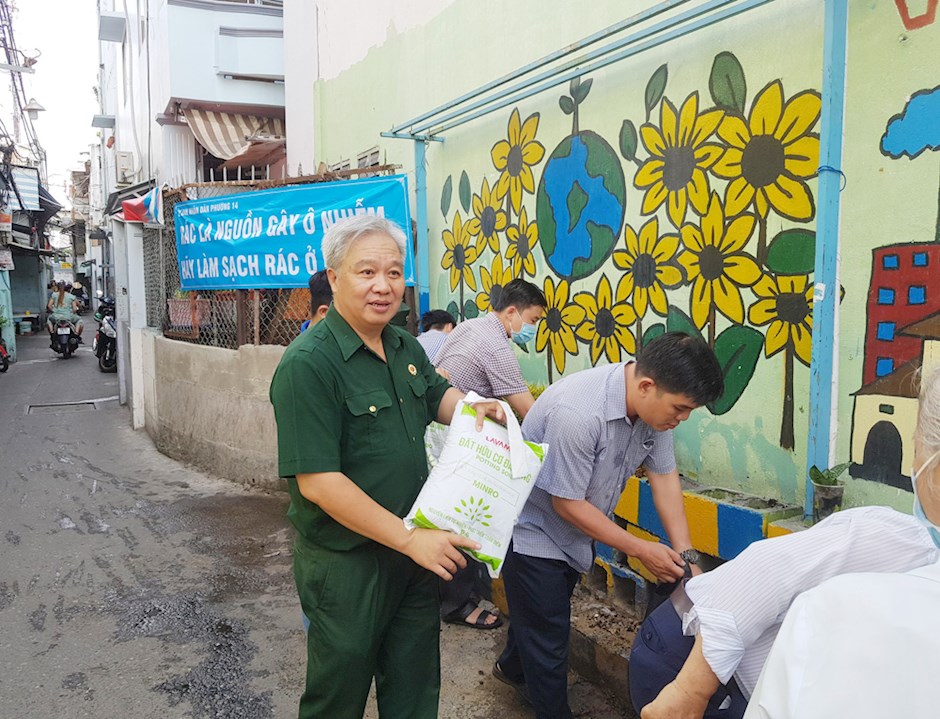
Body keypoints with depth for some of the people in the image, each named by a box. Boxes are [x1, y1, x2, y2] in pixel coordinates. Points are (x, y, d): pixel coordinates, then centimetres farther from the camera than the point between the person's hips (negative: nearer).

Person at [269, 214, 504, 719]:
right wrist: (411, 539, -24)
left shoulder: (405, 347, 4)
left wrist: (475, 407, -2)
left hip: (412, 550, 7)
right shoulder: (308, 364, -23)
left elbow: (436, 396, 22)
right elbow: (318, 482, -26)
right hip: (344, 562, -7)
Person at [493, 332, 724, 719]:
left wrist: (685, 556, -10)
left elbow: (664, 476, -5)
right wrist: (642, 550, -22)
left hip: (574, 531, 8)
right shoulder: (578, 414, -39)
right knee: (549, 636, 3)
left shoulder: (653, 403, -15)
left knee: (545, 610, 25)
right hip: (534, 527, -7)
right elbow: (567, 503, -29)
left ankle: (513, 667, 52)